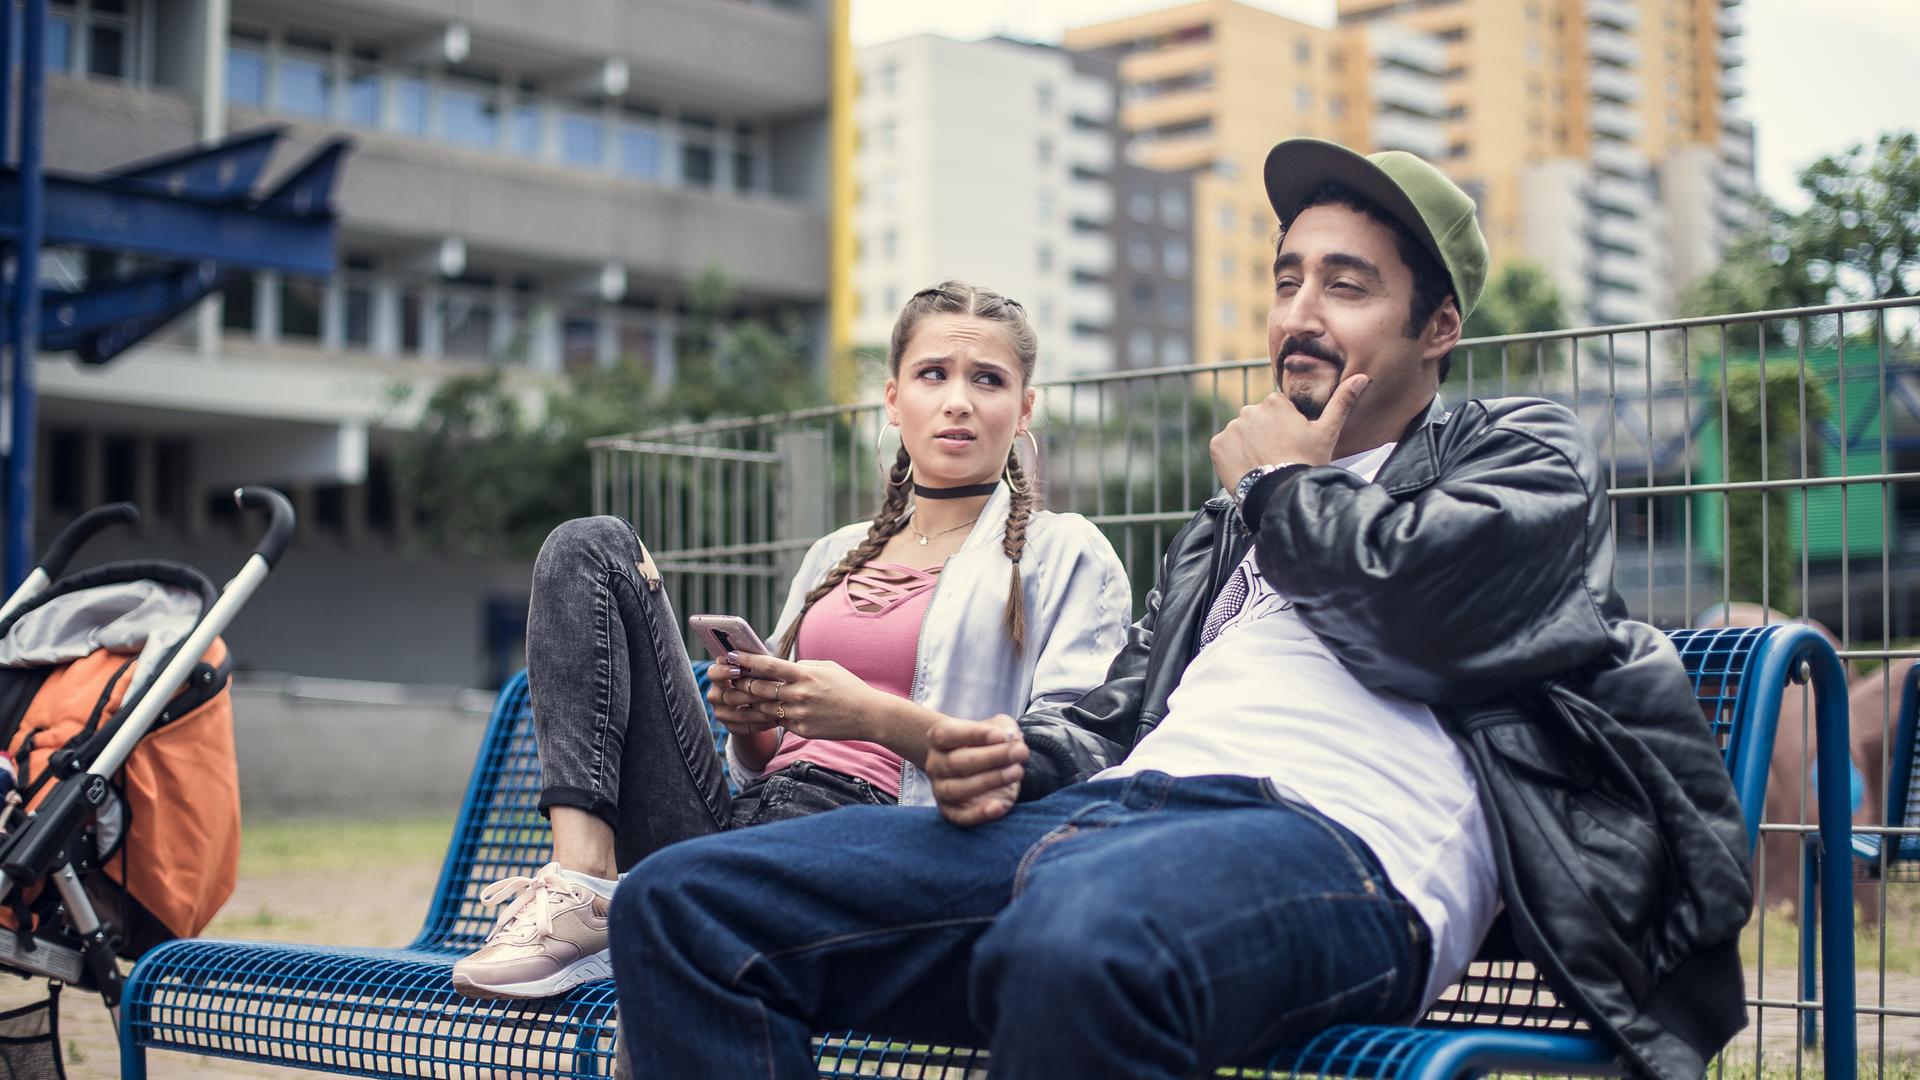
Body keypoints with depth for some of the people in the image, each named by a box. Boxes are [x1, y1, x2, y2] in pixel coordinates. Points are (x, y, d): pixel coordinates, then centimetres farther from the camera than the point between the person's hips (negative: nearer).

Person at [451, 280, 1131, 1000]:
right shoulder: (836, 555, 27)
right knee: (592, 548, -3)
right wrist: (751, 726, 3)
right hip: (735, 817, 6)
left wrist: (878, 717, -15)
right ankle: (582, 878, -20)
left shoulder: (1067, 556, 10)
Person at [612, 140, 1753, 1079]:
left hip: (1337, 837, -7)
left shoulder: (1528, 451, 15)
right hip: (1112, 805, 8)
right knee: (684, 905, -11)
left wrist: (1284, 486, 11)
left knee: (1073, 947, -45)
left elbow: (1422, 602, -7)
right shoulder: (1233, 523, 34)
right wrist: (1015, 755, 9)